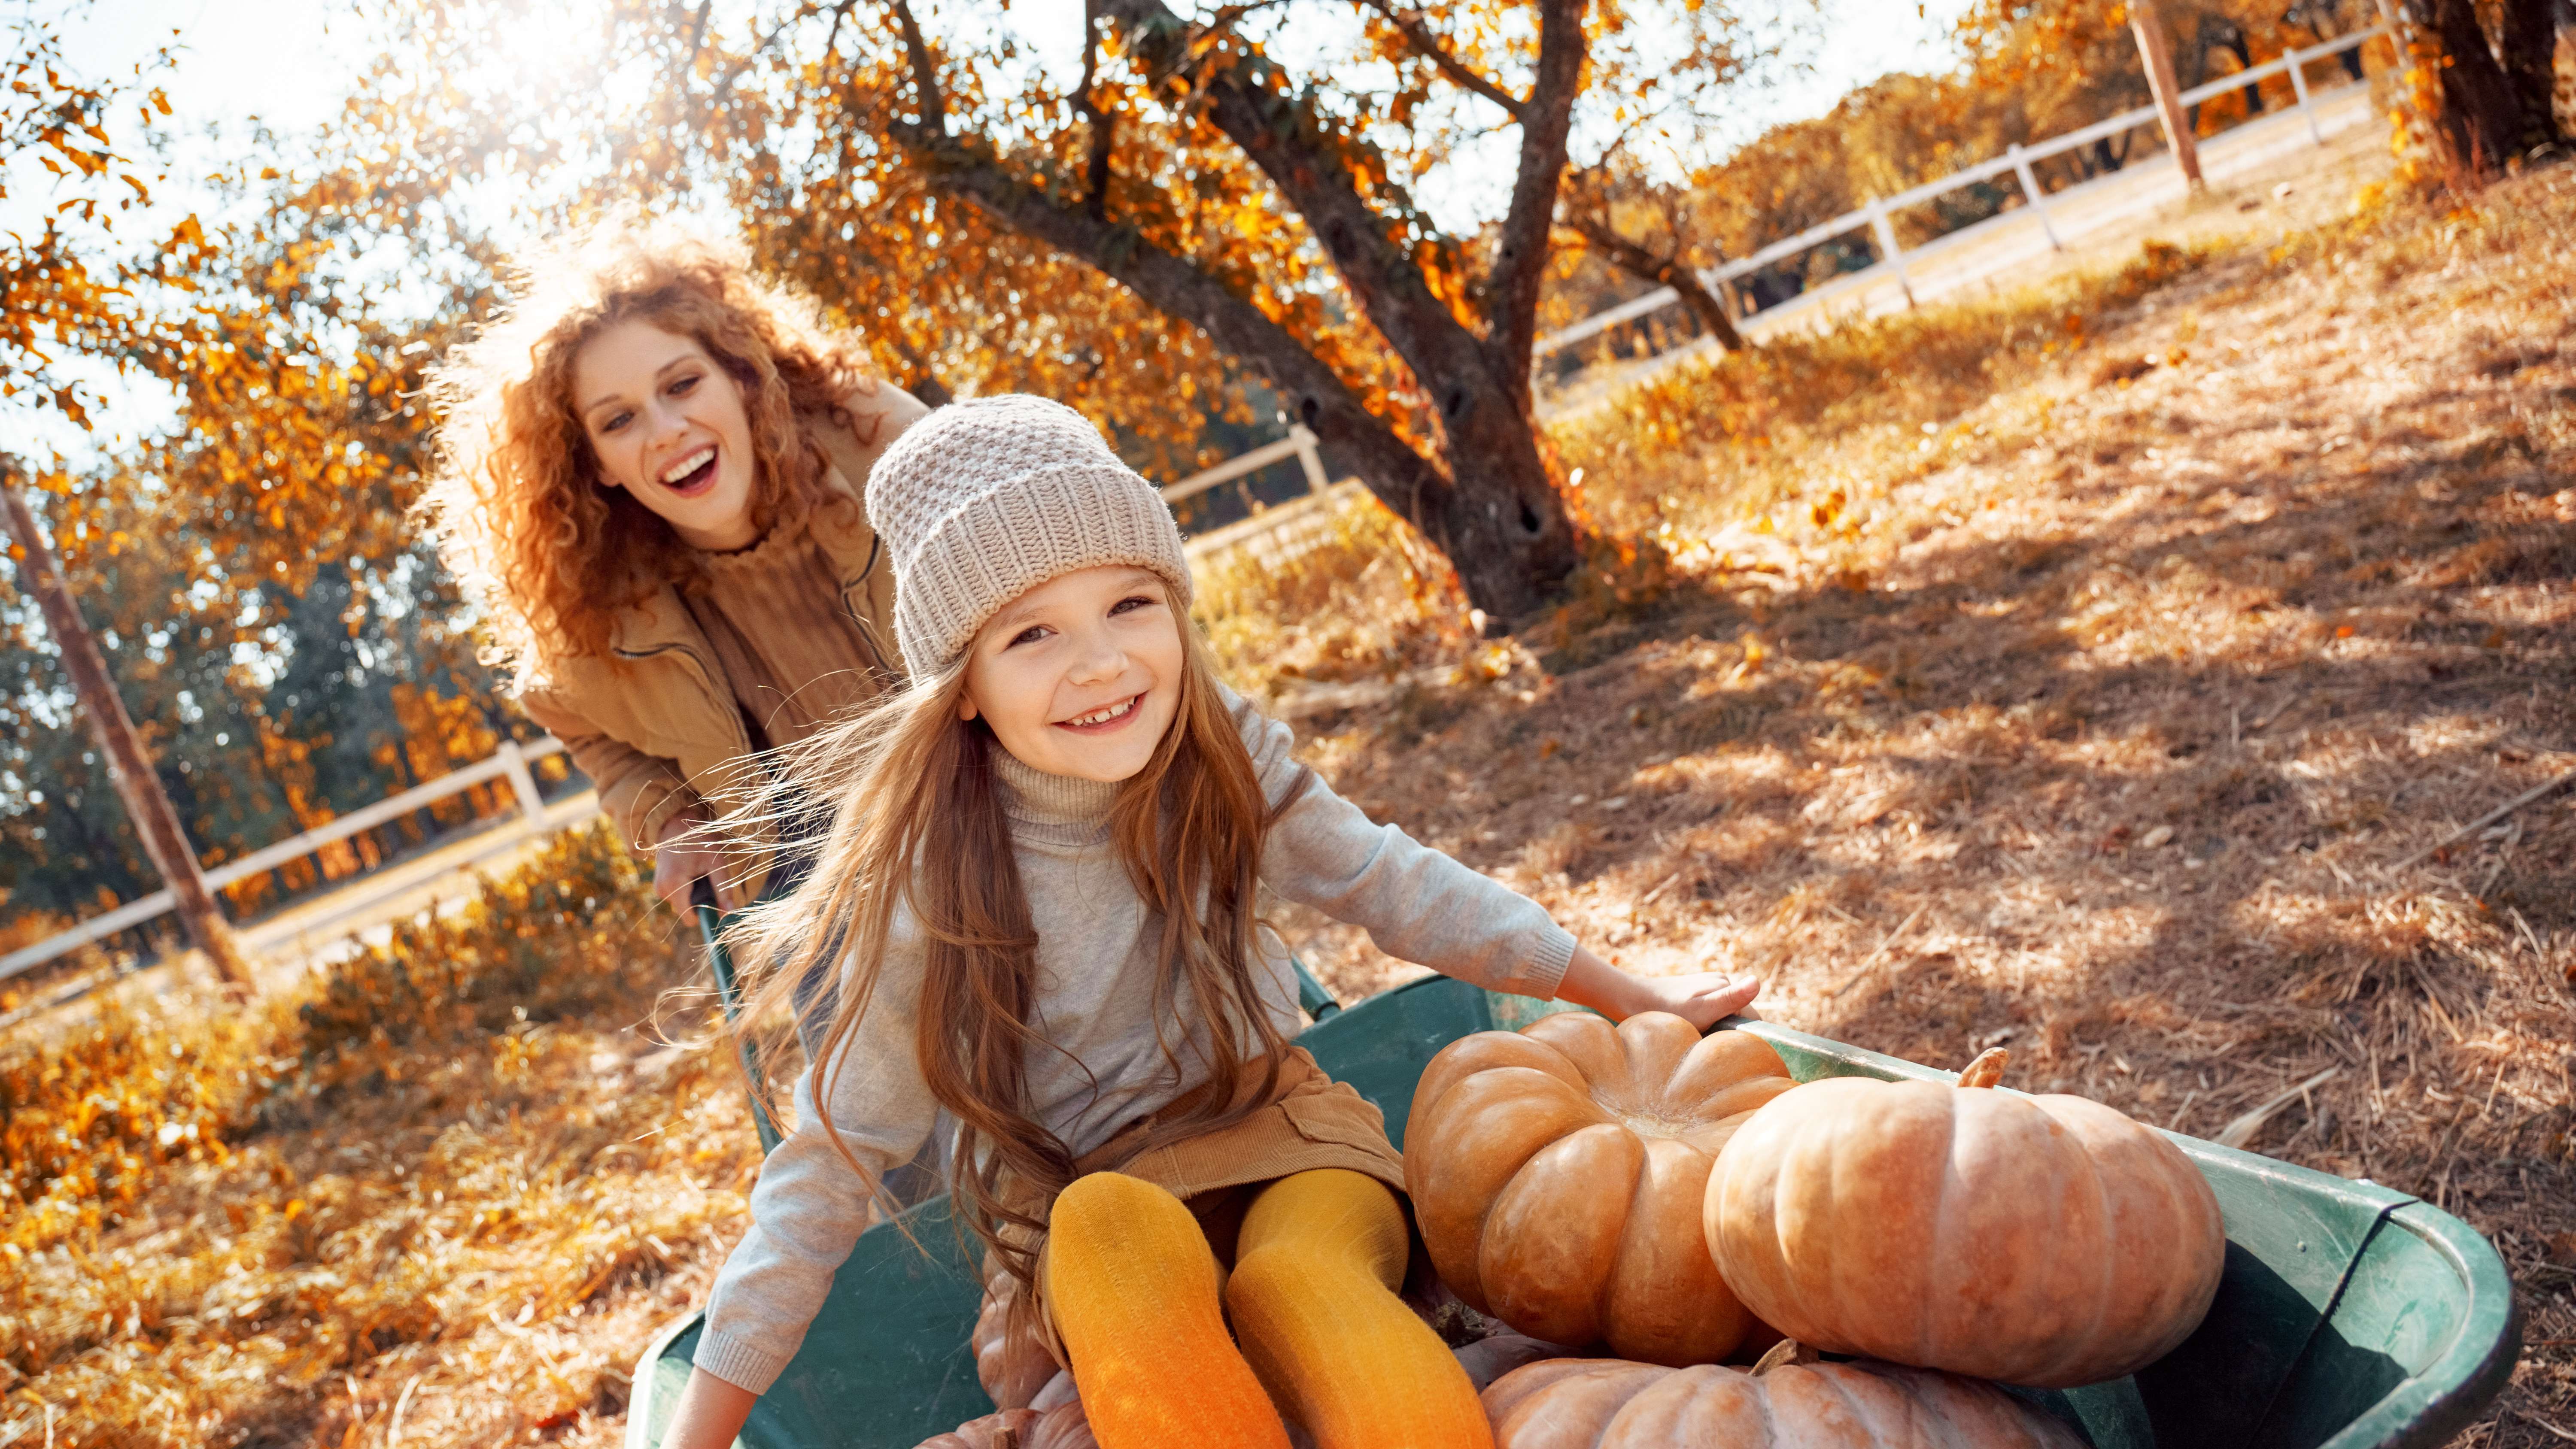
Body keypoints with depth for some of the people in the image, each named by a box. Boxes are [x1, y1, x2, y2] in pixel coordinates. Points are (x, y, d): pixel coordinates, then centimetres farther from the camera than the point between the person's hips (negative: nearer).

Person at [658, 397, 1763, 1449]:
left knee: (1297, 1285, -34)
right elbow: (833, 1161, -10)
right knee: (1119, 1231, -37)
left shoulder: (1221, 755, -10)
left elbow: (1394, 887, 4)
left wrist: (1636, 1003, 9)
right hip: (1070, 1214, -1)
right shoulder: (926, 881, -17)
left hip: (1275, 1133, 2)